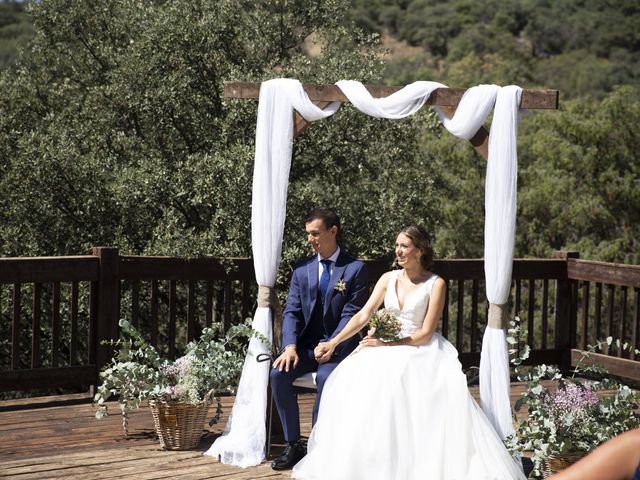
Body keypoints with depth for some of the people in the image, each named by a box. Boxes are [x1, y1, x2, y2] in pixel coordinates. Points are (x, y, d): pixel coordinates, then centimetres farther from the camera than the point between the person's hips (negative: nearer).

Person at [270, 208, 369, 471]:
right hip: (305, 345, 4)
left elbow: (351, 315, -9)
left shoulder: (355, 269, -3)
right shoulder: (301, 269, 10)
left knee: (326, 377, -34)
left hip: (339, 346, -4)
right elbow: (292, 312, 3)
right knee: (279, 373, -23)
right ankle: (293, 445, -13)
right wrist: (290, 346, -15)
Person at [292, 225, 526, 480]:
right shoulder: (388, 279, 9)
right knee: (354, 379, -26)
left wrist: (388, 344, -16)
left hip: (420, 350, -4)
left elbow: (425, 333, -9)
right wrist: (334, 343, -10)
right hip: (387, 348, 4)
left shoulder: (436, 284, -4)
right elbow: (363, 315, 2)